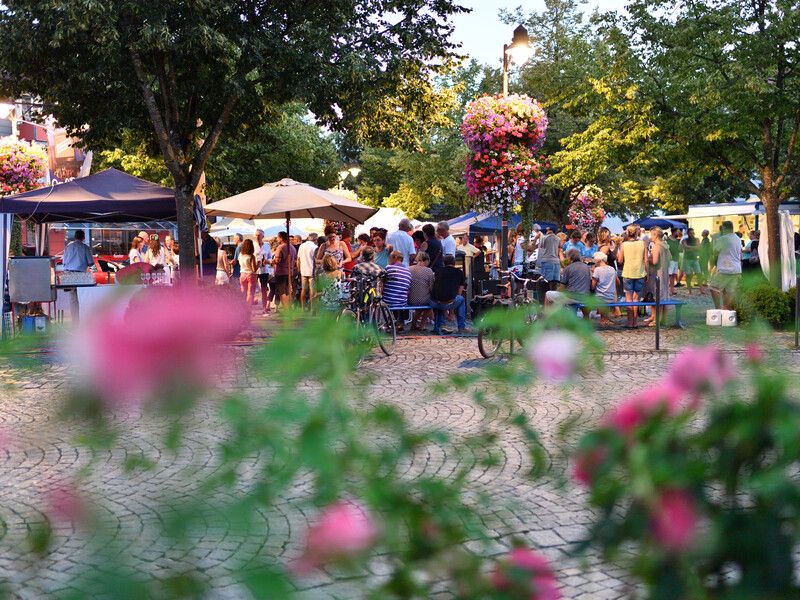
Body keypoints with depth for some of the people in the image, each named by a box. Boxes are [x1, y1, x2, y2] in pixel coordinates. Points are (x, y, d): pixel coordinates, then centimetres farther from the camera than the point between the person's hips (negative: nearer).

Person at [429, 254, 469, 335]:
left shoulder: (438, 271, 15)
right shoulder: (459, 272, 11)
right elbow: (459, 293, 18)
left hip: (434, 303, 2)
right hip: (448, 304, -2)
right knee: (461, 299, 29)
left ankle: (437, 327, 30)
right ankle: (461, 327, 29)